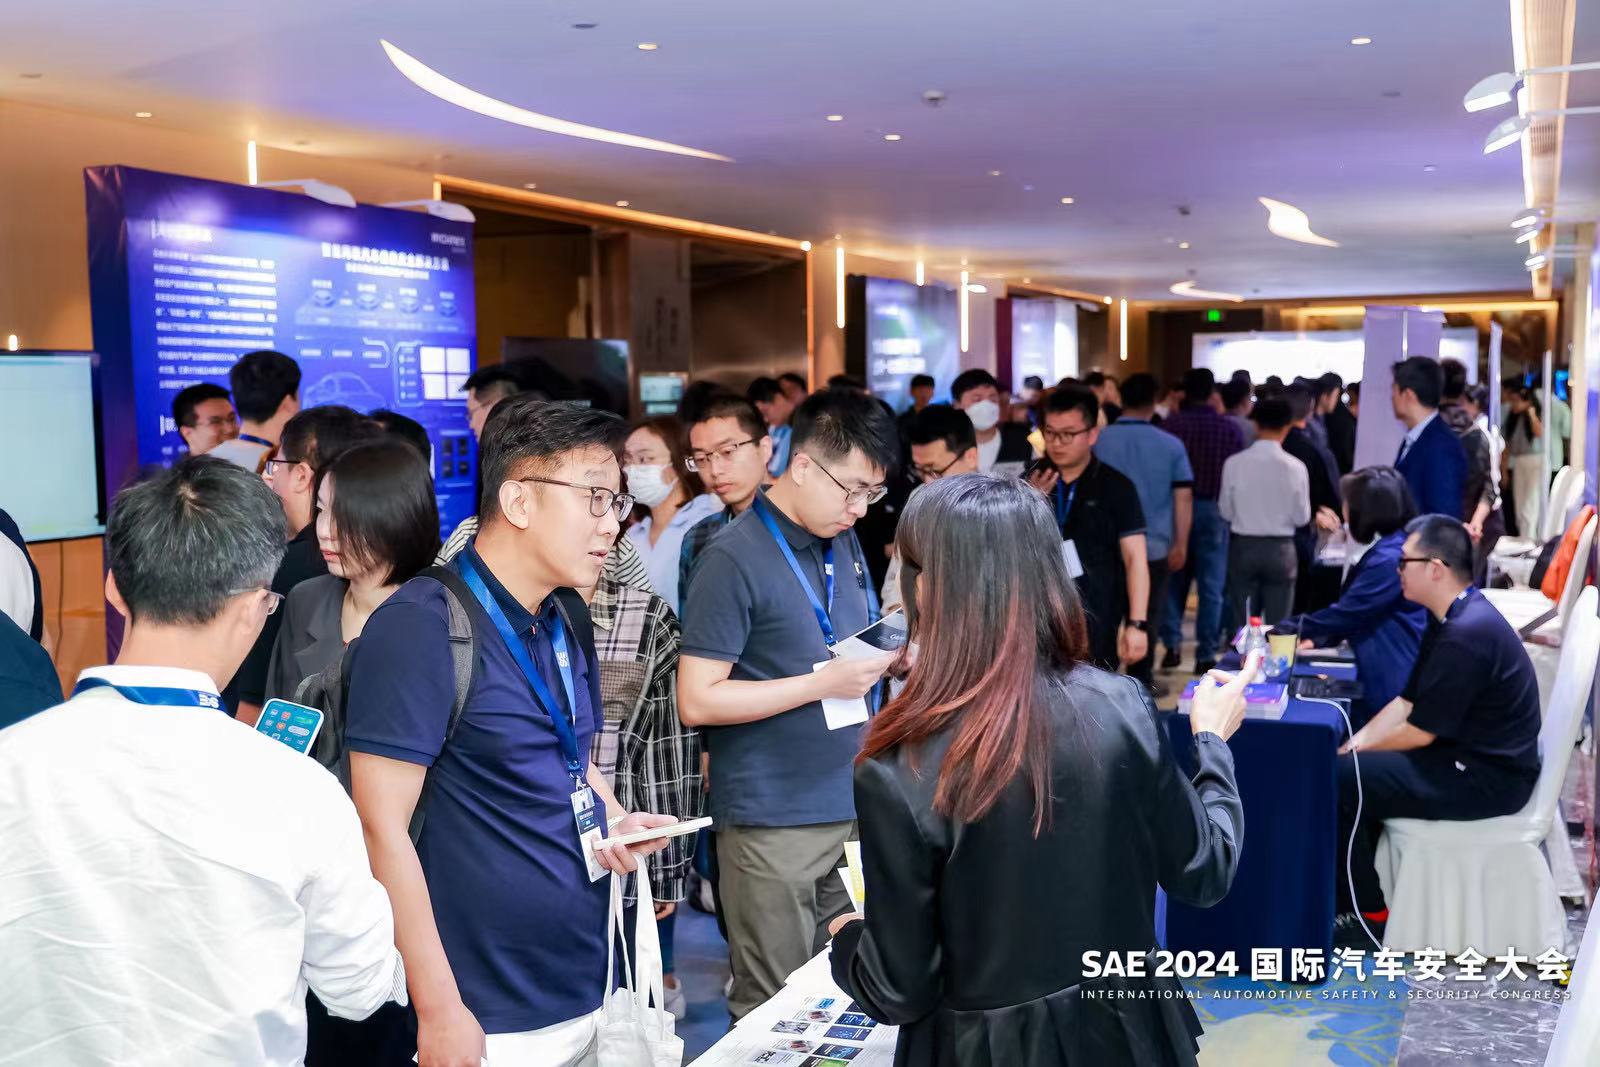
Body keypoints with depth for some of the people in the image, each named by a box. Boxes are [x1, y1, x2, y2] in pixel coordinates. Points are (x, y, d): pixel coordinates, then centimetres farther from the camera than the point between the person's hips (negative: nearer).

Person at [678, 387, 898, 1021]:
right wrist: (824, 683, -19)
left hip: (853, 807, 7)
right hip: (773, 822, -7)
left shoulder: (845, 544, 10)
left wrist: (885, 656, 0)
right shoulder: (735, 560, -13)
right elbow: (697, 701, -16)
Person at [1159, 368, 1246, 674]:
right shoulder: (1229, 428, -5)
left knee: (1173, 578, 13)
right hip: (1213, 510, -1)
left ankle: (1171, 645, 10)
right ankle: (1206, 655, 5)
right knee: (1211, 585, 4)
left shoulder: (1171, 423, -4)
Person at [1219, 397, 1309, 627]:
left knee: (1242, 623, 9)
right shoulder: (1295, 467, -11)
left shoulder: (1234, 463, -10)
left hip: (1243, 547, 1)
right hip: (1281, 549, -1)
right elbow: (1301, 517, -4)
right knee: (1278, 624, 8)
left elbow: (1226, 511, -2)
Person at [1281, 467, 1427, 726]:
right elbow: (1352, 611, 15)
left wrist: (1282, 629, -8)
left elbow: (1344, 614, -19)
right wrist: (1318, 639, 2)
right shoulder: (1387, 549, 12)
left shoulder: (1389, 559, -22)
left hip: (1391, 686, -10)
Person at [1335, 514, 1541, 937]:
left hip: (1487, 778, -11)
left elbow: (1420, 730, -21)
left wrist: (1357, 750, -7)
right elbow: (1407, 701, 10)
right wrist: (1354, 744, -1)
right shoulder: (1452, 617, 8)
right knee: (1351, 764, 11)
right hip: (1468, 756, 11)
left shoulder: (1467, 634, -25)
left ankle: (1371, 915, -3)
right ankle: (1353, 893, 16)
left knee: (1340, 780, -18)